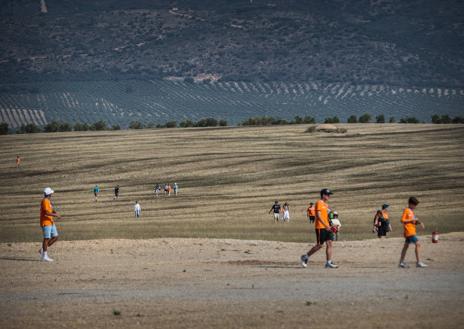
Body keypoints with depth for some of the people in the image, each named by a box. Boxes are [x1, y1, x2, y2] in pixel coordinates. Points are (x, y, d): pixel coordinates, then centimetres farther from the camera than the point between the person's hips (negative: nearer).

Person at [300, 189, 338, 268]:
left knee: (329, 244, -1)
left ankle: (328, 263, -3)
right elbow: (318, 216, -19)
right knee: (319, 245, -4)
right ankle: (305, 257, 11)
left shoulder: (326, 205, 18)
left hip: (326, 227, 9)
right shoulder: (319, 203, -10)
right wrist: (326, 226, -24)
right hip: (320, 227, -9)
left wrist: (330, 226, 17)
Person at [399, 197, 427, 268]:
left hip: (412, 231, 10)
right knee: (417, 244, -16)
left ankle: (401, 262, 21)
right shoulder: (406, 210, -10)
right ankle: (418, 262, -19)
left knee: (406, 246, 14)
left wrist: (419, 222, 6)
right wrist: (411, 220, -19)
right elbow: (402, 220, -17)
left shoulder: (411, 211, 17)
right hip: (409, 231, -10)